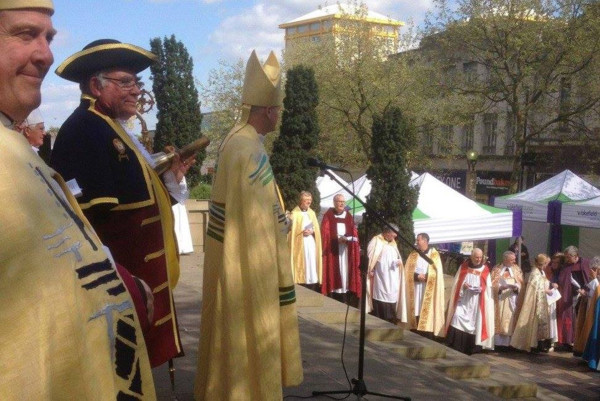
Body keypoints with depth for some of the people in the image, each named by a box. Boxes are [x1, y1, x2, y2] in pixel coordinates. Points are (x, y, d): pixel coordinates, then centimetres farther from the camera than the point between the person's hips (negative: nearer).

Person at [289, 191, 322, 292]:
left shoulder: (312, 213, 15)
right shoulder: (295, 213, -1)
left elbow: (317, 229, 15)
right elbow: (292, 230, -5)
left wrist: (312, 231, -5)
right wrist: (302, 232, -17)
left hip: (311, 243, 5)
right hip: (300, 244, -5)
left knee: (312, 264, 1)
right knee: (301, 265, -8)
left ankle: (312, 290, 6)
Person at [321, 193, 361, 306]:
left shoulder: (349, 217, 14)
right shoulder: (328, 216, 3)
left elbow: (355, 234, 10)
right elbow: (325, 233, -4)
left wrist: (348, 238, -11)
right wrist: (337, 238, -16)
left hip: (347, 251, 3)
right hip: (333, 251, -3)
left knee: (346, 271, 1)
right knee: (334, 273, -7)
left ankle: (347, 303, 4)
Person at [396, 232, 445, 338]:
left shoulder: (434, 254, 2)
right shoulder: (413, 254, 12)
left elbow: (437, 273, -3)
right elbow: (408, 271, 5)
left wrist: (425, 277, -14)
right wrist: (417, 276, -11)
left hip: (428, 290, -3)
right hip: (415, 289, 3)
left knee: (427, 312, -7)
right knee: (416, 311, 0)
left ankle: (428, 339, -3)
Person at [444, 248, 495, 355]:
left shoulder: (485, 270, 4)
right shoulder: (463, 267, 5)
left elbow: (488, 288, 5)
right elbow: (456, 283, 8)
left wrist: (481, 289, -15)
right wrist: (463, 285, -12)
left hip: (476, 303, 0)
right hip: (463, 300, 0)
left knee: (475, 324, -2)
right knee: (458, 318, -14)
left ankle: (470, 349, 9)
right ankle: (454, 348, -10)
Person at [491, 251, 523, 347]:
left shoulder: (516, 269, 8)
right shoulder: (497, 269, 1)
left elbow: (520, 284, 6)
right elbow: (493, 285, -3)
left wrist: (516, 287, -16)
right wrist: (502, 286, -20)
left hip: (511, 299, 2)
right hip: (500, 299, -2)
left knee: (509, 321, 0)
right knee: (499, 321, -2)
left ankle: (507, 342, 2)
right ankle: (497, 342, 1)